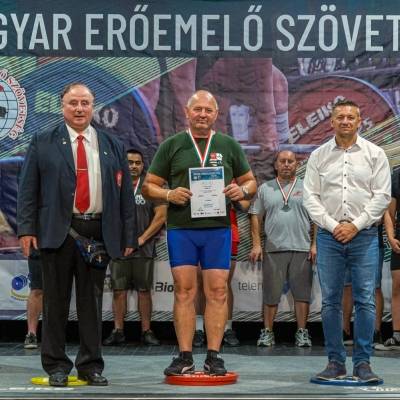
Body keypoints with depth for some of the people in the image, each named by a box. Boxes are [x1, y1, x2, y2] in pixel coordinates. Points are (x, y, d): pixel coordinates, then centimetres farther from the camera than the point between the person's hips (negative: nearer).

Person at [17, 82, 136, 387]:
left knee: (92, 300, 6)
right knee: (56, 300, 4)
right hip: (57, 231, -2)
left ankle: (91, 365, 16)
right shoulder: (42, 143, 6)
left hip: (99, 232, 2)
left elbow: (126, 193, 10)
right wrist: (27, 229, -7)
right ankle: (56, 365, 14)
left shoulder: (113, 146, 12)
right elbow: (28, 189, 3)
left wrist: (129, 236, 4)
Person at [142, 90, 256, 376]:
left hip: (218, 227, 1)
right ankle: (185, 357, 5)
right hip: (181, 228, 0)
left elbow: (251, 182, 17)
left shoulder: (229, 146, 12)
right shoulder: (171, 146, 9)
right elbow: (149, 186, 9)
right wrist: (169, 194, -11)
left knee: (217, 291, -2)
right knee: (184, 291, -1)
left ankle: (214, 356, 4)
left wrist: (242, 191, -6)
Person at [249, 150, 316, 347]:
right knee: (271, 293, 3)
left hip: (302, 249, 0)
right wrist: (256, 244, 1)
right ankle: (267, 332, 11)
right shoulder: (265, 188, 11)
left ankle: (302, 333, 9)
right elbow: (255, 217, 9)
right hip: (273, 249, 0)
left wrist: (315, 244, -2)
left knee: (302, 292, 1)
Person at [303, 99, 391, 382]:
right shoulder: (319, 156, 9)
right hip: (329, 236, 1)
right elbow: (311, 197, 5)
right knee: (330, 301, 2)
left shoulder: (375, 154, 5)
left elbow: (382, 196, 0)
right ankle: (335, 362, 10)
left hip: (364, 235, -1)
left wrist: (355, 225, -8)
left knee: (365, 300, -3)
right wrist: (333, 226, -6)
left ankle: (362, 363, 5)